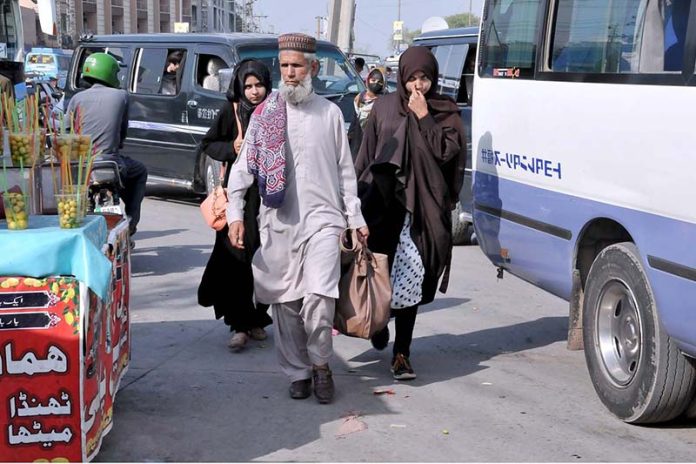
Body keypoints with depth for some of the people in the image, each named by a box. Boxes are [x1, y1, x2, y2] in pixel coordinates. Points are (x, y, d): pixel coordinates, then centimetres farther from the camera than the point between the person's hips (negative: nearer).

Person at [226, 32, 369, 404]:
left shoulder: (329, 112, 8)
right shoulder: (265, 114, 6)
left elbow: (345, 169, 12)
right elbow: (243, 166, 5)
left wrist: (355, 217, 11)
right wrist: (235, 213, -4)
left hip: (322, 217, -1)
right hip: (278, 221, 1)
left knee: (319, 297, -15)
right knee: (285, 302, 5)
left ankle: (320, 363, 8)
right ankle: (297, 372, 21)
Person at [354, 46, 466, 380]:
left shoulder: (446, 112, 7)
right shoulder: (384, 108, 10)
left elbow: (447, 153, -6)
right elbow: (366, 156, 11)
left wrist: (424, 118, -10)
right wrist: (358, 197, 7)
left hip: (423, 205, -1)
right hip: (383, 199, 1)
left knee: (408, 277, -5)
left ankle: (402, 353, 1)